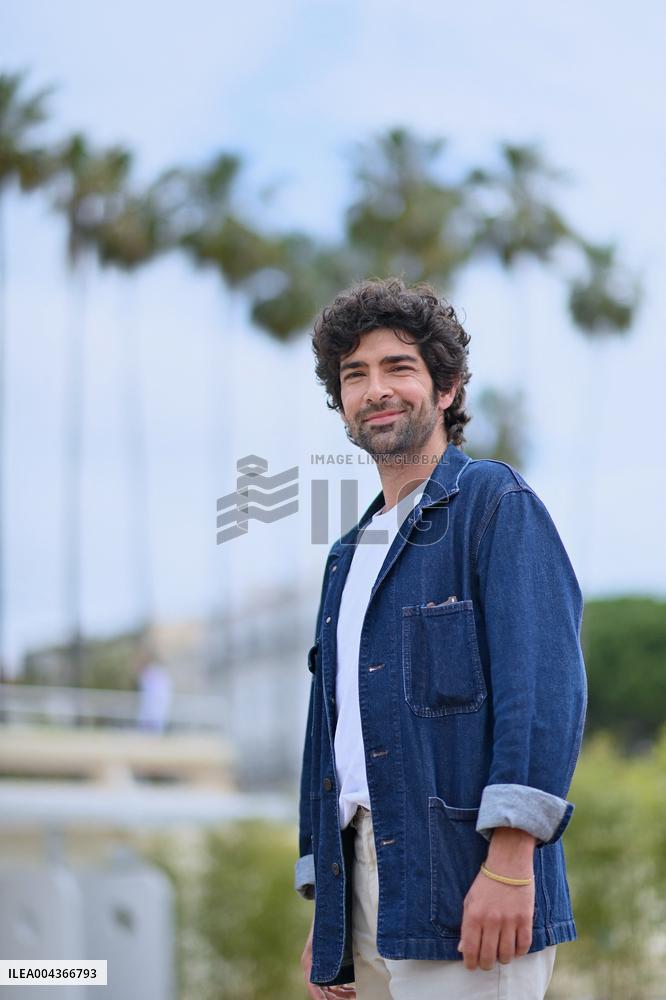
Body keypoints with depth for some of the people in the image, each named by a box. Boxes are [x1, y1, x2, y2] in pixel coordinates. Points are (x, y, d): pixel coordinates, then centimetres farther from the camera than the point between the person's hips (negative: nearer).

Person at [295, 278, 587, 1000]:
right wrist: (321, 911, 17)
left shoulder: (493, 501, -2)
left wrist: (512, 856, -24)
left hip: (464, 890, -7)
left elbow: (545, 679, -14)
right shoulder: (349, 554, 21)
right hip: (364, 895, 7)